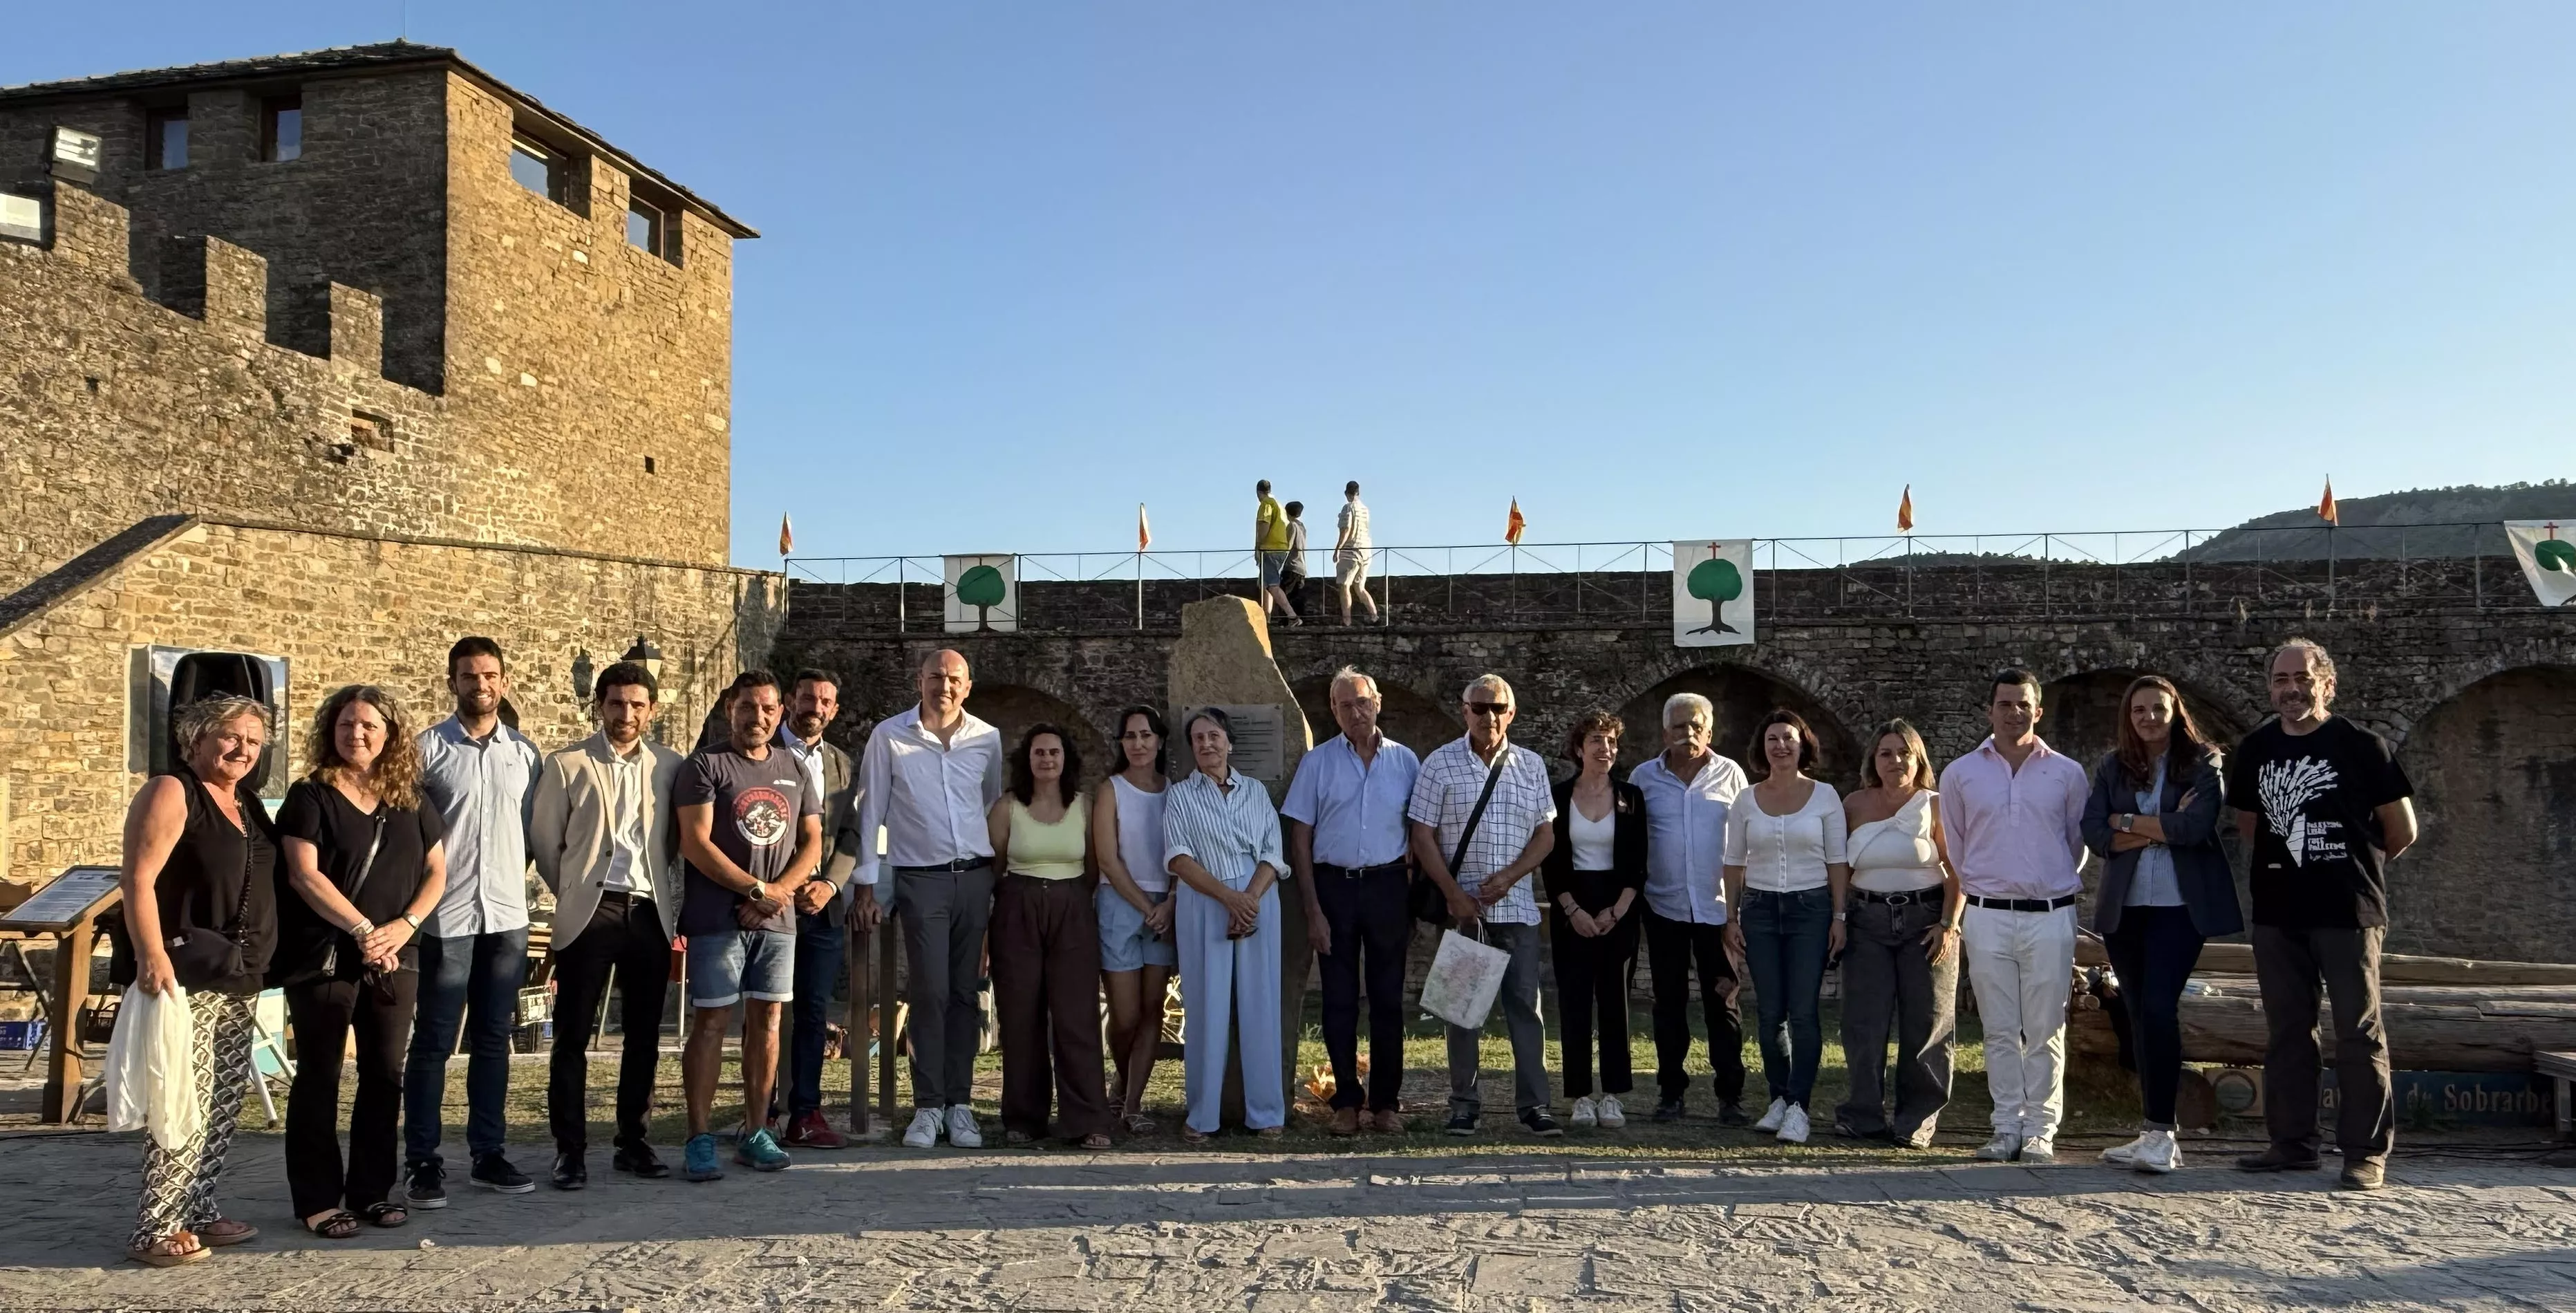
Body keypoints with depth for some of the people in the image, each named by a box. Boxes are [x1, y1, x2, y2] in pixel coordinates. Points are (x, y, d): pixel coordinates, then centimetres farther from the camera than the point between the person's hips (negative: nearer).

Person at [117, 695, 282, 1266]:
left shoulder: (247, 802, 15)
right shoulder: (171, 792, -9)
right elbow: (138, 879, -17)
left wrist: (261, 960, 17)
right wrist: (151, 955, -25)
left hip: (240, 977, 9)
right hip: (186, 973, -9)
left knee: (225, 1098, 12)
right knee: (187, 1100, -10)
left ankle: (198, 1209, 22)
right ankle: (155, 1230, -2)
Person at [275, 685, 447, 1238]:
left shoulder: (411, 800, 9)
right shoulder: (311, 796, -3)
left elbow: (436, 871, 9)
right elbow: (305, 875, -13)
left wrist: (405, 925, -7)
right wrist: (362, 930, -18)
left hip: (394, 958, 4)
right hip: (323, 958, -4)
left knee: (385, 1074, 8)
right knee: (319, 1077, 4)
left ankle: (372, 1189, 19)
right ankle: (319, 1199, 12)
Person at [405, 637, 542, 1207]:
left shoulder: (525, 752, 9)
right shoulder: (427, 747, -2)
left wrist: (514, 876, 8)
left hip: (508, 915, 3)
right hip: (446, 917, -3)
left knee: (493, 1039, 11)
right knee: (433, 1041, 2)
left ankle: (487, 1153, 19)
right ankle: (422, 1161, 12)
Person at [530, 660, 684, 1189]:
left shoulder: (670, 767, 7)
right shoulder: (567, 765, 0)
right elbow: (544, 841, 4)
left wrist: (675, 904, 6)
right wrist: (573, 893, 7)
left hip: (651, 914, 2)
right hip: (590, 914, -2)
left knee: (644, 1036, 8)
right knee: (573, 1036, 1)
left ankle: (634, 1143, 20)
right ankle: (570, 1150, 11)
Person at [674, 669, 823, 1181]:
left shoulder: (795, 771, 14)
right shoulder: (704, 766, -1)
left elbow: (812, 843, 11)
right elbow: (696, 843, -10)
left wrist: (778, 893, -7)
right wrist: (759, 889, -11)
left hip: (777, 921, 4)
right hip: (717, 920, -4)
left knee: (766, 1021, 6)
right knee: (709, 1023, -3)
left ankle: (755, 1134, 15)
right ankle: (699, 1141, 3)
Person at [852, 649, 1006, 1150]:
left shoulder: (988, 738, 6)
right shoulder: (890, 736, -1)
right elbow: (870, 812, 2)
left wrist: (1001, 882, 12)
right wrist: (866, 883, -1)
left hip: (976, 879, 3)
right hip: (921, 880, -2)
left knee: (965, 994, 5)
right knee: (930, 994, -6)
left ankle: (959, 1104, 13)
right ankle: (928, 1107, 4)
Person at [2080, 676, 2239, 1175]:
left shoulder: (2203, 764, 1)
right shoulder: (2112, 768, 10)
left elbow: (2195, 825, -15)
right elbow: (2094, 834, -1)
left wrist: (2126, 821, -6)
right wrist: (2161, 828, -11)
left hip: (2180, 905, -4)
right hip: (2124, 908, 4)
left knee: (2158, 1007, -15)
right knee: (2140, 1016, 7)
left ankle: (2160, 1133, -11)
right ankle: (2158, 1133, 14)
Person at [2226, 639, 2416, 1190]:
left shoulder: (2361, 746, -6)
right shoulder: (2255, 751, 8)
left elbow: (2402, 831, -1)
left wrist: (2349, 865, 9)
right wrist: (2289, 860, 13)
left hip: (2348, 912, -5)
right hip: (2277, 912, 5)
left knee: (2359, 1032, -1)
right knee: (2287, 1030, 10)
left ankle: (2366, 1153, 6)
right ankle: (2292, 1143, 18)